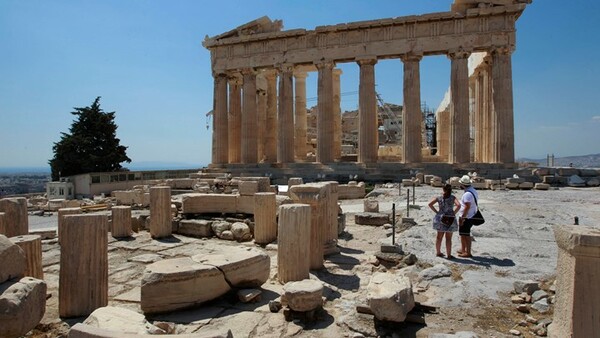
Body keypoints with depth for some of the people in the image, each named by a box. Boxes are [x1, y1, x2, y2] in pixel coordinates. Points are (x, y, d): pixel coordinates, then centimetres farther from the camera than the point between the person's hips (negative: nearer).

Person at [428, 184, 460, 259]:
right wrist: (453, 213, -9)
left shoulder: (439, 198, -1)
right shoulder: (453, 197, -6)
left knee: (439, 237, 16)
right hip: (450, 219, -2)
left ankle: (438, 252, 27)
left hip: (440, 218, 2)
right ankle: (449, 255, 12)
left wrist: (436, 211, -1)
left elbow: (430, 204, -8)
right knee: (448, 238, 7)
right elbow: (458, 205, -21)